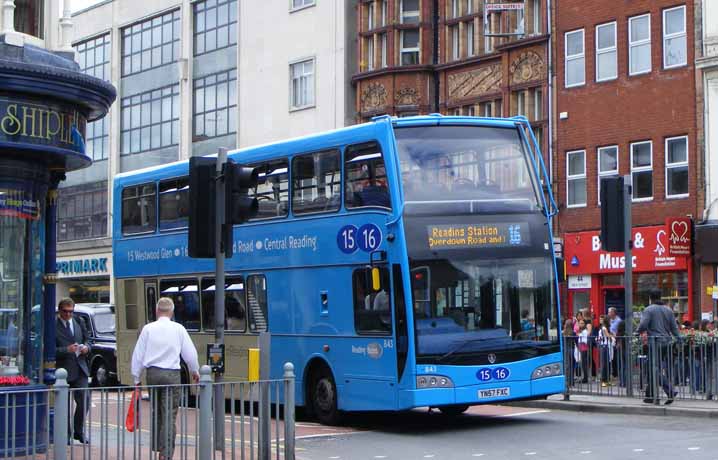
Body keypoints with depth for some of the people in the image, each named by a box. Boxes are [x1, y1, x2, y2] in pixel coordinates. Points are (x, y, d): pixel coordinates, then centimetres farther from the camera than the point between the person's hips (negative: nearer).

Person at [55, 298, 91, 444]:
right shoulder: (53, 327, -6)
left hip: (80, 369, 4)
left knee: (84, 400, -2)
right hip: (63, 370, -4)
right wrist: (67, 350, -22)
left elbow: (86, 339, 22)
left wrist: (86, 347, 1)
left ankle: (78, 431, 13)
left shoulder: (78, 323, 13)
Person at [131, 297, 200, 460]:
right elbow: (190, 353, 2)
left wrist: (136, 378, 12)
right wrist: (195, 371, 19)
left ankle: (156, 446, 26)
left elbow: (138, 354, 3)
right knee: (169, 415, -3)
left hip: (152, 373, 3)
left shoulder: (148, 328, 1)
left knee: (156, 412, 18)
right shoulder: (178, 329, -2)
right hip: (171, 375, -3)